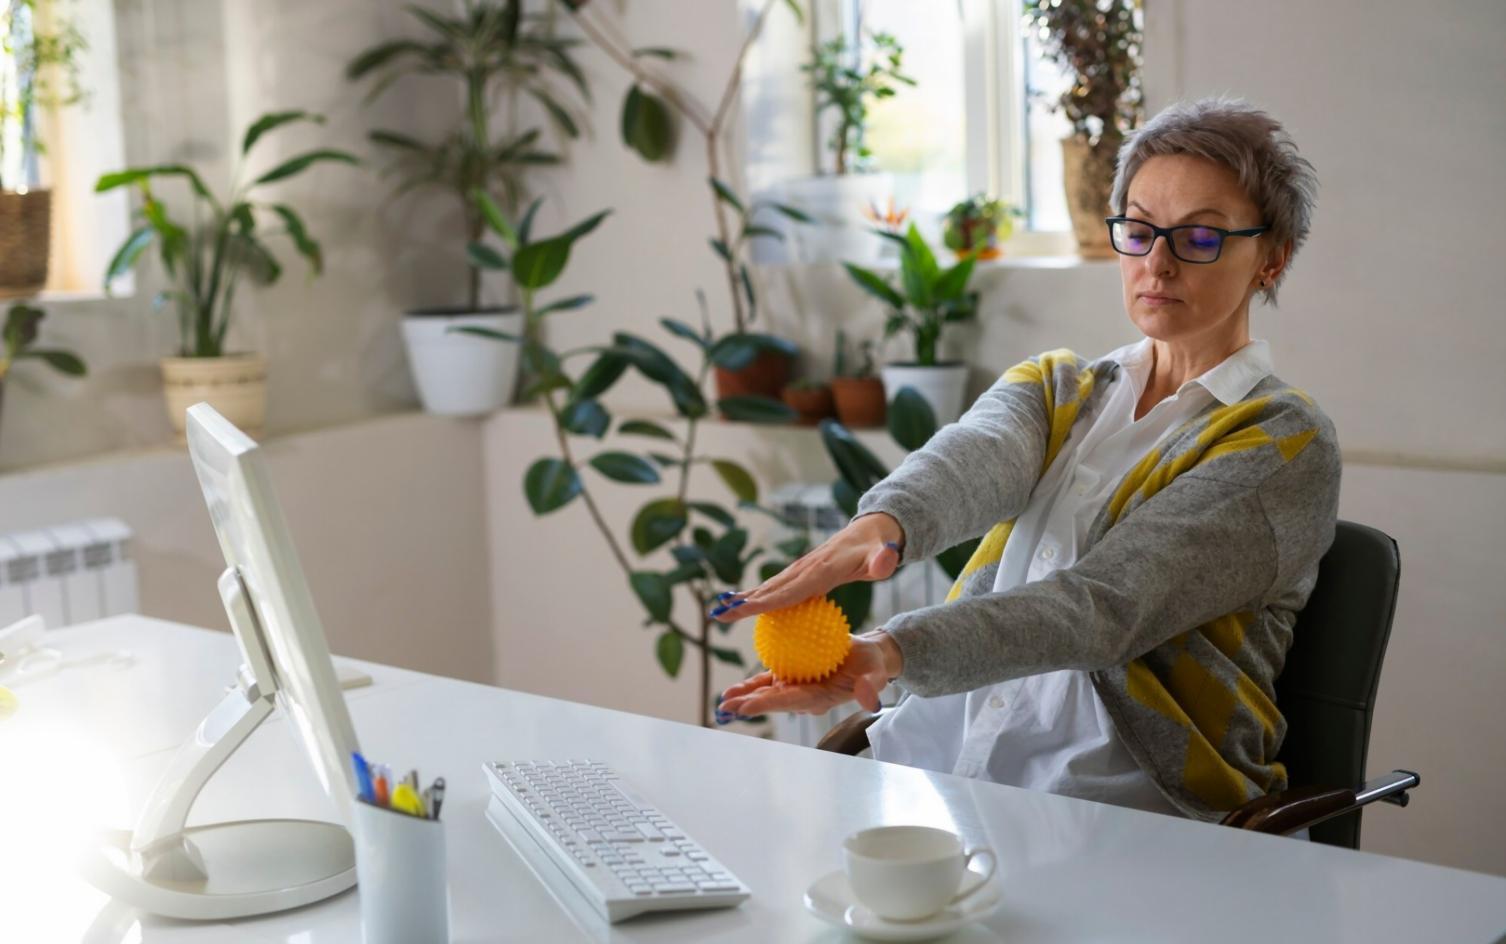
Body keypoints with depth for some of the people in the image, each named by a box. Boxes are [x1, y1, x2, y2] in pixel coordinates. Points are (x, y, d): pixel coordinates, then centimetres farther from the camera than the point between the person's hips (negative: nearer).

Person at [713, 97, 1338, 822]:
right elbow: (973, 458, -11)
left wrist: (893, 652, -33)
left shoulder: (1285, 445, -3)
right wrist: (882, 523, -35)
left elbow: (1105, 602, -18)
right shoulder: (1051, 388, 15)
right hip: (944, 762, 5)